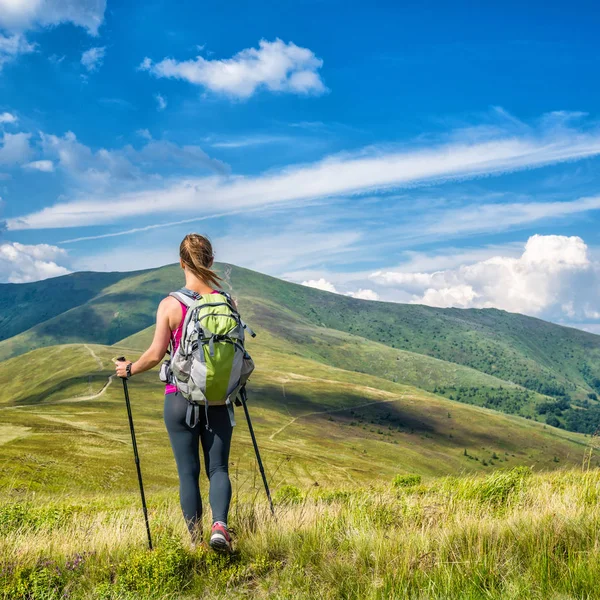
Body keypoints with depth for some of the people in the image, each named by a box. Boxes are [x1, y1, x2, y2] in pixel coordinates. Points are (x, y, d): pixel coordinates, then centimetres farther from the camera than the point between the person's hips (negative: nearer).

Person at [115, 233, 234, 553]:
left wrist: (129, 369, 9)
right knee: (218, 467, 9)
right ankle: (220, 525, -13)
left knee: (188, 472, 9)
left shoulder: (170, 304, -10)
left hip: (180, 397, -1)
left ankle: (196, 541, 15)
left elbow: (156, 354, -9)